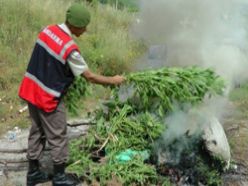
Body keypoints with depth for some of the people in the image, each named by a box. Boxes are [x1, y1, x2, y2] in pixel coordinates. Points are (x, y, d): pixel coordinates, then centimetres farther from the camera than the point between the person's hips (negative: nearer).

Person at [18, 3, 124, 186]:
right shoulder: (70, 48, -25)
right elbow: (89, 77, -15)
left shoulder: (48, 30, -3)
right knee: (58, 138, 8)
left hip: (32, 90, 8)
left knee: (37, 132, 19)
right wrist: (113, 80, -2)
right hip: (48, 97, -8)